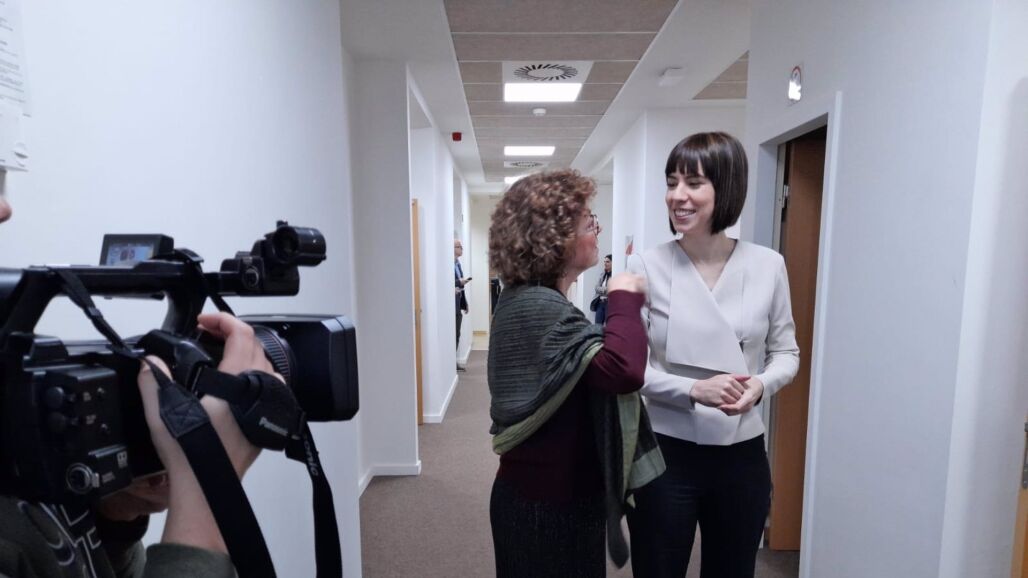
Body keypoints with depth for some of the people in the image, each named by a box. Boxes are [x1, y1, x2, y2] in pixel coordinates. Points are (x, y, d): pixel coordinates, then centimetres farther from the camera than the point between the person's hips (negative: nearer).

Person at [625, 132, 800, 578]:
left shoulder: (768, 266, -4)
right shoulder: (646, 267, -12)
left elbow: (786, 352, 6)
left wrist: (761, 385, -15)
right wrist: (693, 390, -23)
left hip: (742, 454, 3)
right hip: (664, 452, -2)